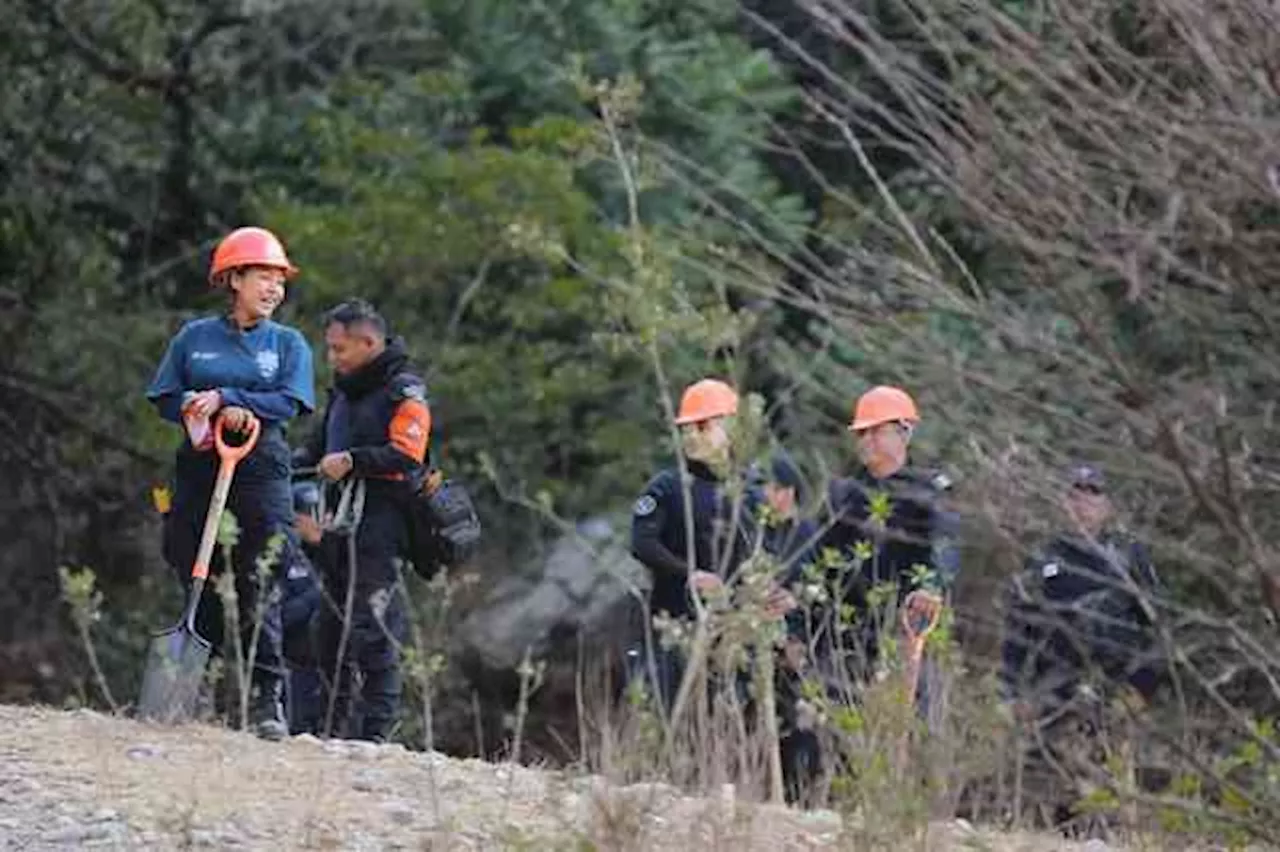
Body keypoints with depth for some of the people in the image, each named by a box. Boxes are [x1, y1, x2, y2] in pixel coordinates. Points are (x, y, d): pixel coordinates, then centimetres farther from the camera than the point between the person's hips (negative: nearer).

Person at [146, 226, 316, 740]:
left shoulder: (288, 344, 9)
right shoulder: (194, 337, 11)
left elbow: (288, 403, -4)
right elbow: (165, 398, 8)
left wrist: (225, 398, -12)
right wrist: (211, 413, -9)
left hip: (262, 470, -1)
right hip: (199, 465, 2)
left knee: (259, 587, -10)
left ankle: (266, 699, -12)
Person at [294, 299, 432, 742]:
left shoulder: (404, 391, -5)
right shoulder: (344, 393, 22)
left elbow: (406, 455, -17)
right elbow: (320, 448, 26)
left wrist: (353, 461, -25)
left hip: (380, 524, -9)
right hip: (341, 520, 9)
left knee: (373, 631, -12)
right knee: (332, 628, 10)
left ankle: (375, 731, -12)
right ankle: (332, 727, 15)